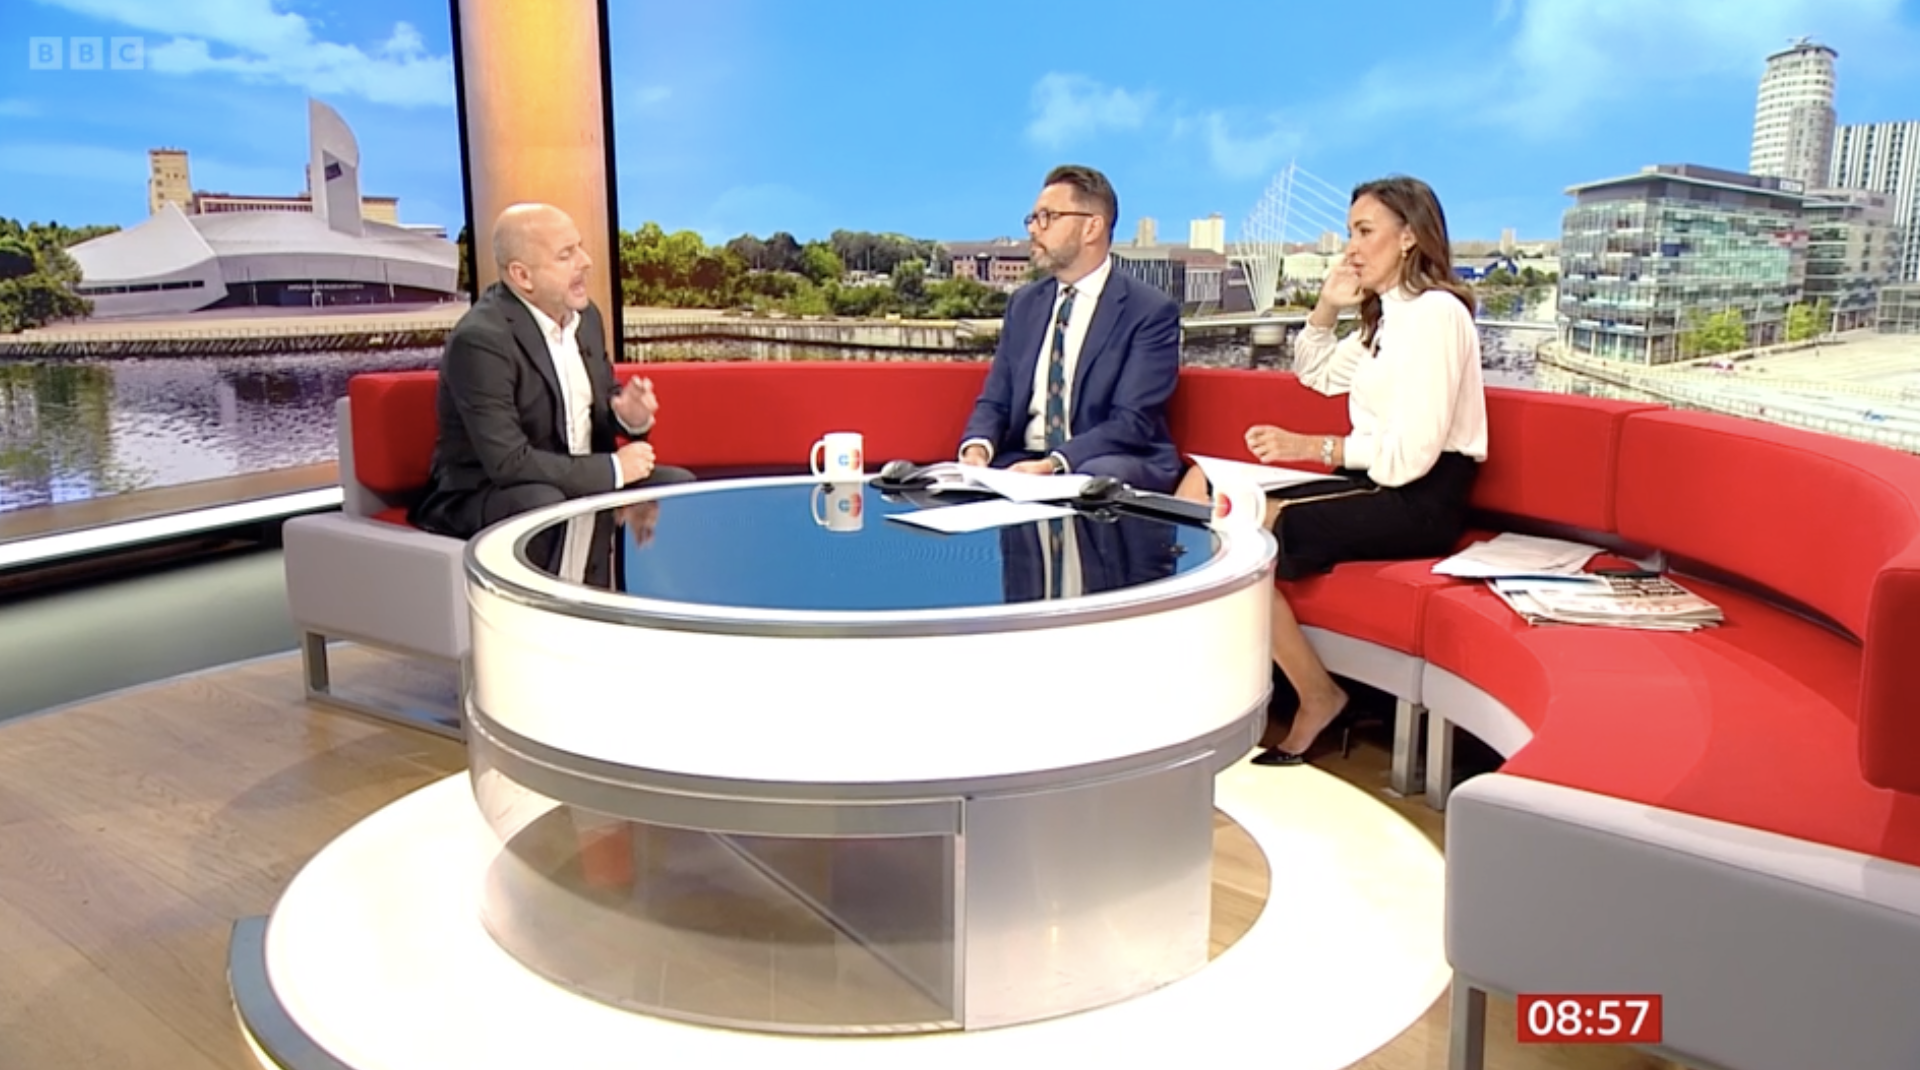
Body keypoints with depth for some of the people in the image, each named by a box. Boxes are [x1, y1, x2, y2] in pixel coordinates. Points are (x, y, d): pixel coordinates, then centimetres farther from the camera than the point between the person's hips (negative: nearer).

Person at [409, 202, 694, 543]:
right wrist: (614, 468, -20)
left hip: (580, 478, 8)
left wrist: (628, 416, -12)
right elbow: (508, 463, -26)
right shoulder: (480, 339, -22)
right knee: (547, 506, -37)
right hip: (487, 493, -7)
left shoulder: (584, 314, 2)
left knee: (678, 485, -7)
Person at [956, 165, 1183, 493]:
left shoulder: (1151, 311, -4)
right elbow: (995, 401, 13)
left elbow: (1133, 422, -13)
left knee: (1095, 478, -39)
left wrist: (1054, 464, -26)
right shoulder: (1024, 304, 15)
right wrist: (978, 447, -10)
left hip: (1108, 466, -4)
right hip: (1023, 464, 5)